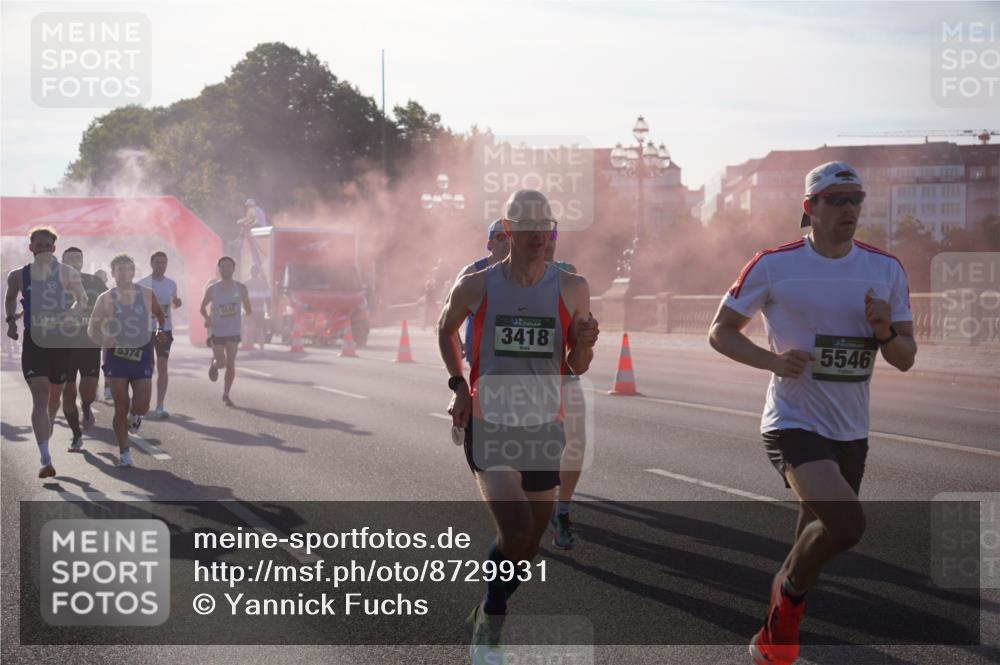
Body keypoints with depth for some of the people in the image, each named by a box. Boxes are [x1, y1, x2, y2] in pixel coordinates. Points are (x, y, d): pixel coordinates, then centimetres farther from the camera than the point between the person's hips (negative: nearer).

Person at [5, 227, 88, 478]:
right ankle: (45, 460, -21)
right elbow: (10, 299, 22)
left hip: (60, 340, 1)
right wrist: (11, 320, 7)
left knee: (54, 398, 15)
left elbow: (82, 300, 11)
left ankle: (46, 431, 46)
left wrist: (70, 315, -7)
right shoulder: (18, 276, 2)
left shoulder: (67, 274, -1)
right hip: (33, 341, -1)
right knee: (40, 398, -14)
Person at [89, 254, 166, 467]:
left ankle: (134, 416, 31)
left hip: (141, 354, 1)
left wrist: (160, 330, 8)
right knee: (121, 408, -2)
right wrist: (102, 339, -21)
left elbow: (159, 314, 22)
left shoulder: (146, 294, 3)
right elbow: (92, 328, -3)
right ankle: (124, 453, 9)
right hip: (116, 354, -1)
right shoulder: (106, 299, -2)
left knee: (142, 406, -7)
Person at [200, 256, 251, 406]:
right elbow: (203, 307, 3)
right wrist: (207, 318, -13)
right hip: (217, 331, -1)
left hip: (233, 331, 1)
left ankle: (226, 395, 10)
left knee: (230, 364, -2)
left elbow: (247, 307, 7)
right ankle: (213, 364, 36)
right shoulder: (212, 289, -7)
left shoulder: (240, 288, -3)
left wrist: (248, 311, -12)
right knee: (221, 362, -2)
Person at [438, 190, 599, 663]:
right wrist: (458, 385, 4)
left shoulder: (572, 290, 1)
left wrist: (583, 344, -14)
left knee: (529, 544, 10)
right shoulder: (476, 287, -4)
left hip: (544, 428, 3)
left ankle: (485, 620, 36)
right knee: (516, 529, -21)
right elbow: (445, 330, 17)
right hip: (489, 425, -3)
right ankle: (490, 624, 2)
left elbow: (577, 367, 9)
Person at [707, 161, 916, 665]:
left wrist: (886, 332, -14)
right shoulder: (774, 265, -8)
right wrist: (773, 360, -17)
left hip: (851, 433, 6)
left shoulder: (886, 270, 4)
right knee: (846, 522, -28)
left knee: (815, 545, 14)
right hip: (794, 424, -5)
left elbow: (905, 359, 9)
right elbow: (721, 331, -1)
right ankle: (790, 592, 1)